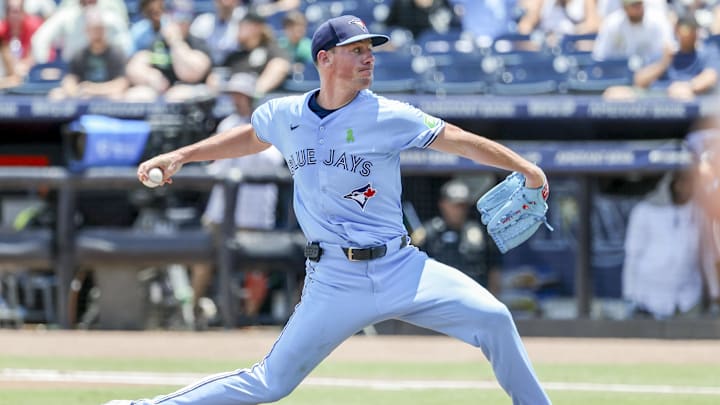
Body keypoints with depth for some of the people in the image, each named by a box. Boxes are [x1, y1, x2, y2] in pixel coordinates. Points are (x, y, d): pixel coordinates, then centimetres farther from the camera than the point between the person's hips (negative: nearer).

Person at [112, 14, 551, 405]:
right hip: (334, 283, 0)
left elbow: (458, 139, -3)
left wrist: (526, 168, -9)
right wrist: (179, 156, 24)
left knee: (493, 318, -15)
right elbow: (251, 137, 26)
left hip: (399, 270, 0)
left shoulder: (388, 117, -5)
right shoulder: (285, 115, 4)